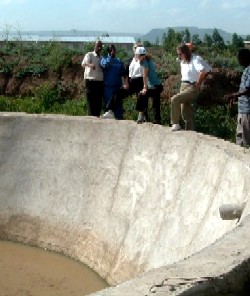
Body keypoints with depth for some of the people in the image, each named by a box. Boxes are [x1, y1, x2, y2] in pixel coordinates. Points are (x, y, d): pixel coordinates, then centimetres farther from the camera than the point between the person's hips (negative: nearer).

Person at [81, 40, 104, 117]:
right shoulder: (89, 55, 1)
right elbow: (83, 63, -20)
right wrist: (90, 65, -40)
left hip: (100, 82, 5)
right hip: (91, 81, -5)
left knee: (99, 103, 6)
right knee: (91, 102, -6)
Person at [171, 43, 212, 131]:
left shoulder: (195, 59, -14)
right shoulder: (183, 62, 13)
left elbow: (203, 71, -31)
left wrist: (198, 83, -21)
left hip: (192, 88, -9)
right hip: (183, 86, 9)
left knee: (175, 99, -25)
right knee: (185, 111, 10)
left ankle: (175, 124, -19)